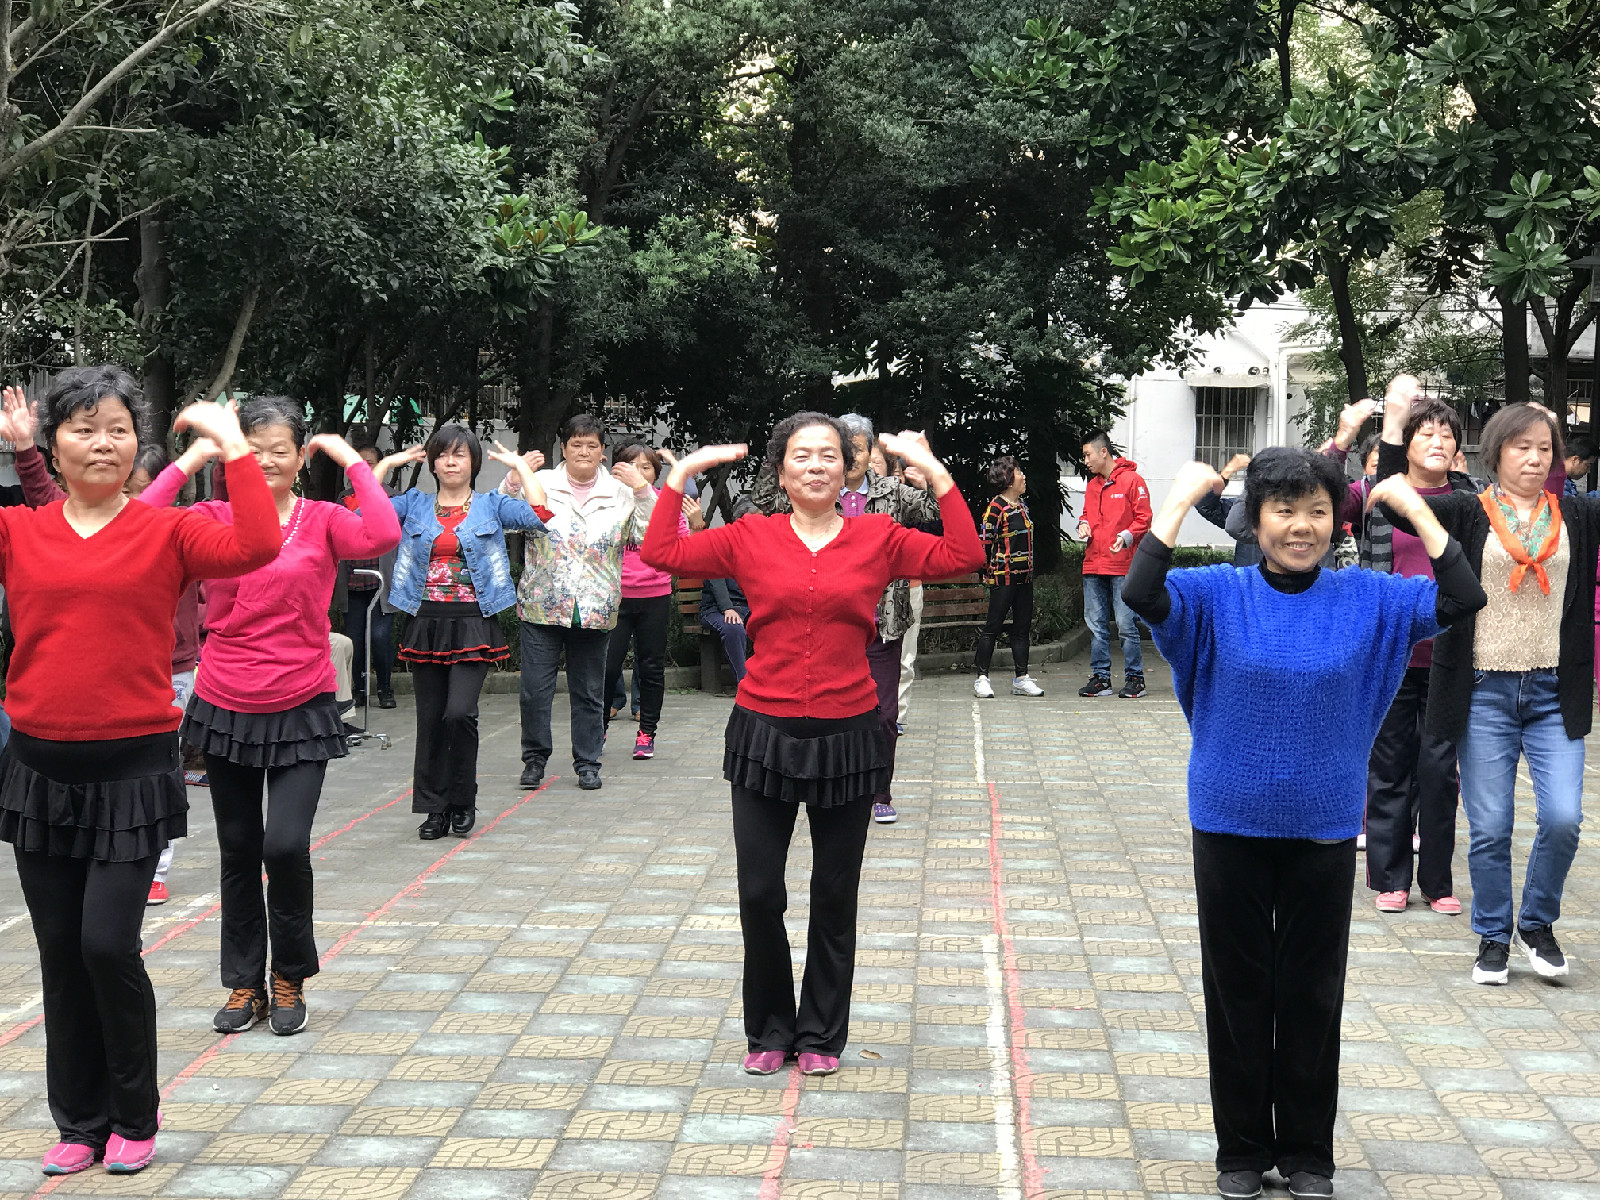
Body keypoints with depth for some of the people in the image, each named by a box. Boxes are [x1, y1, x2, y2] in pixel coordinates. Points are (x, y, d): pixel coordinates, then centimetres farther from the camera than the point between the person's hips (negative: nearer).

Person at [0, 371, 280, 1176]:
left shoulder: (167, 532, -3)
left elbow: (255, 546, -20)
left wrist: (230, 441, -16)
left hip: (133, 770, -3)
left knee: (109, 945, -6)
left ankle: (134, 1117, 16)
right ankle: (79, 1122, 26)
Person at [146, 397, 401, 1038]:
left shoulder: (322, 520, -3)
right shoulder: (216, 518, 0)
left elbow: (382, 535, -24)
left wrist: (352, 460, -15)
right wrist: (188, 462, -10)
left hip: (301, 709, -2)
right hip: (226, 707, 2)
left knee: (286, 846, -12)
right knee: (239, 852, 12)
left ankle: (290, 977, 12)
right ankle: (245, 984, 28)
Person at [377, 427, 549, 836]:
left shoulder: (491, 506, 6)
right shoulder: (414, 505, 12)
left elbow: (540, 516, -9)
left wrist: (521, 466, -1)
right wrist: (388, 463, 5)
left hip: (474, 624, -3)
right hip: (426, 623, 3)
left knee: (460, 712, -16)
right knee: (430, 719, 6)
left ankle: (463, 800, 4)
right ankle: (436, 808, 16)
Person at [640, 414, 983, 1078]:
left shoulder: (877, 537, 1)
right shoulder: (751, 537, 1)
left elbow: (963, 556, -5)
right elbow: (661, 553, -2)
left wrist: (934, 471, -7)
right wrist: (683, 471, -2)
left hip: (847, 736, 0)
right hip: (765, 733, 0)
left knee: (835, 896, 11)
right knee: (759, 894, 3)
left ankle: (821, 1035, 26)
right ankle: (769, 1029, 24)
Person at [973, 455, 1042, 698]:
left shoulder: (1022, 505, 13)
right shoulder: (996, 507, -12)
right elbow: (984, 543, -12)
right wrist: (987, 571, -7)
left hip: (1025, 576, 8)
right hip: (1004, 577, -8)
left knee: (1023, 627, 9)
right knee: (993, 627, -4)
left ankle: (1021, 678, 15)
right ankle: (982, 679, 1)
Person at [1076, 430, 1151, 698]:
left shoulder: (1131, 480, -3)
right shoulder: (1092, 485, 17)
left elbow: (1144, 518, -5)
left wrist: (1127, 536, -20)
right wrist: (1083, 525, 6)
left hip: (1123, 566, -7)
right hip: (1093, 565, 7)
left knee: (1126, 624, -5)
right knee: (1096, 625, 6)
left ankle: (1134, 678, 4)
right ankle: (1100, 678, 12)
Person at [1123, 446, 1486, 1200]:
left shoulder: (1365, 599, 0)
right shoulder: (1218, 595, -6)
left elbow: (1462, 599, -8)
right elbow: (1140, 595, -23)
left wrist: (1414, 506, -11)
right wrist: (1181, 499, -20)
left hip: (1323, 829, 1)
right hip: (1230, 826, -1)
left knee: (1314, 993, 10)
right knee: (1238, 989, 9)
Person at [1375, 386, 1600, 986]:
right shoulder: (1468, 514, -1)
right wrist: (1394, 424, -18)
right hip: (1485, 690, -1)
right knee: (1489, 828, 3)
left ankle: (1537, 924, 19)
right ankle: (1493, 938, 21)